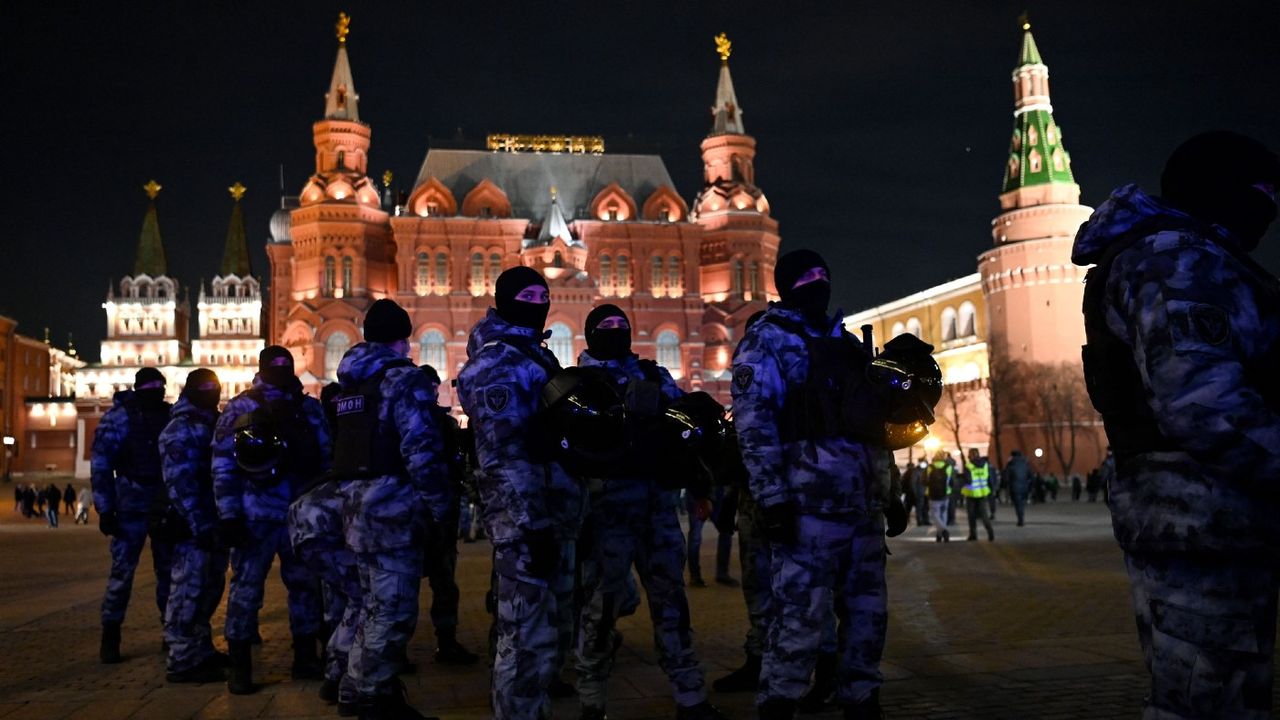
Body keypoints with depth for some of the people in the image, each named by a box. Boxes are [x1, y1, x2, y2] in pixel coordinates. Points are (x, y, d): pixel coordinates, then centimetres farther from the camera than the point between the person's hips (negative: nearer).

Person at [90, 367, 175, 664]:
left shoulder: (170, 415, 7)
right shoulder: (119, 417, -4)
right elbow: (100, 466, -6)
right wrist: (105, 510, -11)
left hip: (166, 503, 4)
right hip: (132, 503, -4)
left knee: (169, 569, 8)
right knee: (122, 570, -4)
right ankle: (110, 635, 6)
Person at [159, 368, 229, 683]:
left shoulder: (213, 425, 19)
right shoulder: (180, 430, -8)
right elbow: (179, 483, -18)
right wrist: (199, 524, -23)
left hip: (213, 522, 9)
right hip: (193, 526, -9)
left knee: (210, 589, 16)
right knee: (188, 591, -7)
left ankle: (201, 650, 27)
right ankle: (181, 660, -2)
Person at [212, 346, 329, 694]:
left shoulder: (309, 408, 11)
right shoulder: (240, 408, 1)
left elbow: (326, 458, 13)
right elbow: (224, 465, -4)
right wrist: (228, 515, -11)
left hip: (302, 513, 4)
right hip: (257, 514, -4)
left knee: (306, 583, 9)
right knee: (247, 586, 0)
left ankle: (305, 656, 21)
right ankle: (239, 665, 9)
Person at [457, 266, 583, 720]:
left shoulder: (535, 357, 20)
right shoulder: (499, 362, -12)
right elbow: (506, 455, -20)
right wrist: (532, 524, -24)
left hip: (551, 515, 10)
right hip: (527, 521, -10)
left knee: (551, 631, 17)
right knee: (528, 638, -5)